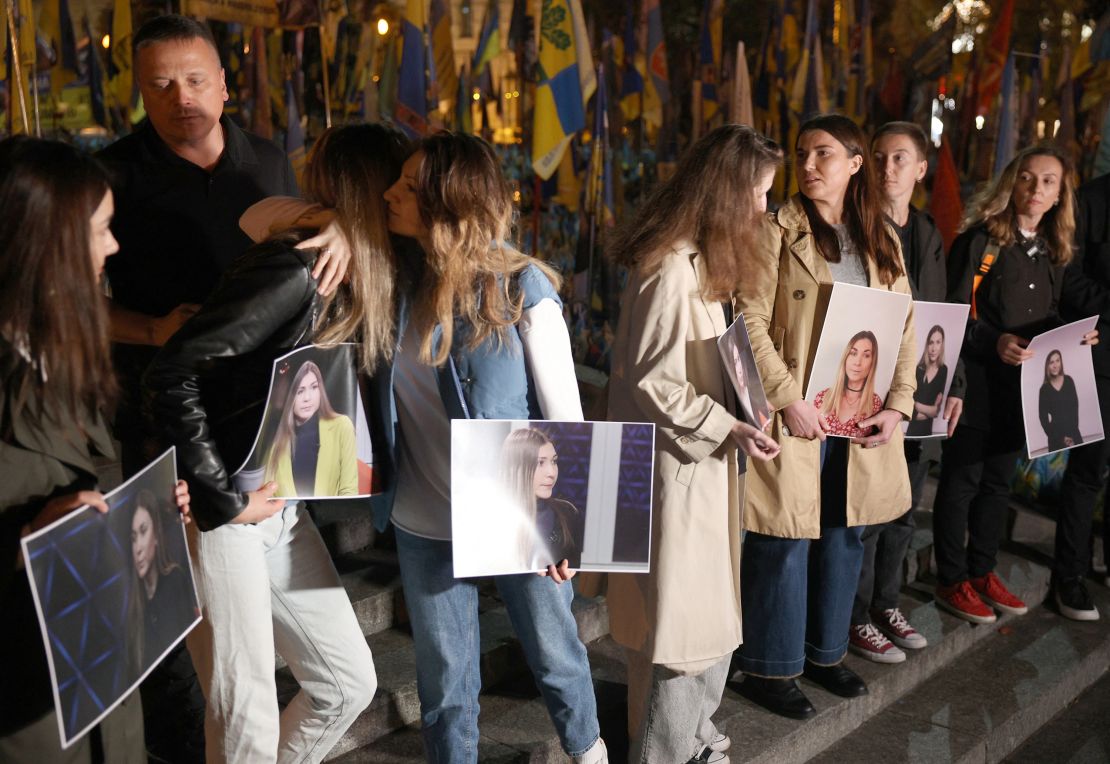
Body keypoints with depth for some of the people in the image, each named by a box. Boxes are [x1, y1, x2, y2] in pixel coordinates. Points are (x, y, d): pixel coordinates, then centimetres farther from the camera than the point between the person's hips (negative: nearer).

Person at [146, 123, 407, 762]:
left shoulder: (352, 284, 5)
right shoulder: (294, 273, -22)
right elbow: (172, 375, -26)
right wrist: (221, 499, -21)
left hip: (284, 510, 9)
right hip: (221, 516, -8)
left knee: (349, 682, 14)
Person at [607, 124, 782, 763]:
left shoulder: (705, 261, 12)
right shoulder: (671, 269, -21)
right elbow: (653, 383, -22)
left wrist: (740, 412, 7)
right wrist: (728, 427, -20)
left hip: (708, 463, 10)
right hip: (676, 470, -10)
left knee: (714, 616, 19)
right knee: (680, 626, 3)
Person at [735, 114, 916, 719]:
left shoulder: (882, 239, 11)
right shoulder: (778, 231, -5)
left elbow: (904, 328, 10)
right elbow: (751, 323, -12)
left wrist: (898, 405, -1)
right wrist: (790, 401, -17)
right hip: (793, 415, -5)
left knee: (844, 536, 15)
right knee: (786, 543, 1)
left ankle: (825, 651, 34)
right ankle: (769, 669, 18)